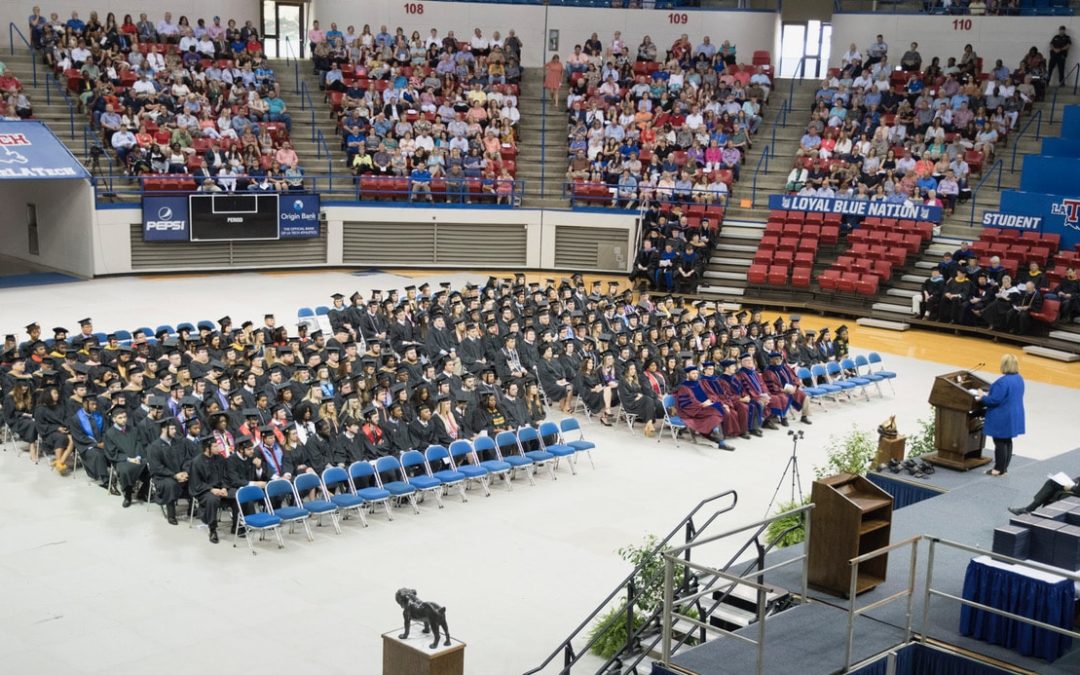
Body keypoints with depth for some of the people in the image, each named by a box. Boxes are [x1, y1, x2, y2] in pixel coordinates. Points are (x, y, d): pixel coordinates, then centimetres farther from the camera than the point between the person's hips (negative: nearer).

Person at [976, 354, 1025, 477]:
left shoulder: (1003, 381, -25)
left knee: (1000, 443, 1)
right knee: (1007, 441, 16)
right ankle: (1004, 467, 24)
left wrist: (982, 397, -5)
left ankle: (999, 469, 8)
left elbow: (994, 400, -23)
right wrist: (988, 394, 17)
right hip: (1014, 416, 9)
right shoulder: (1019, 379, 6)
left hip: (1002, 418, -9)